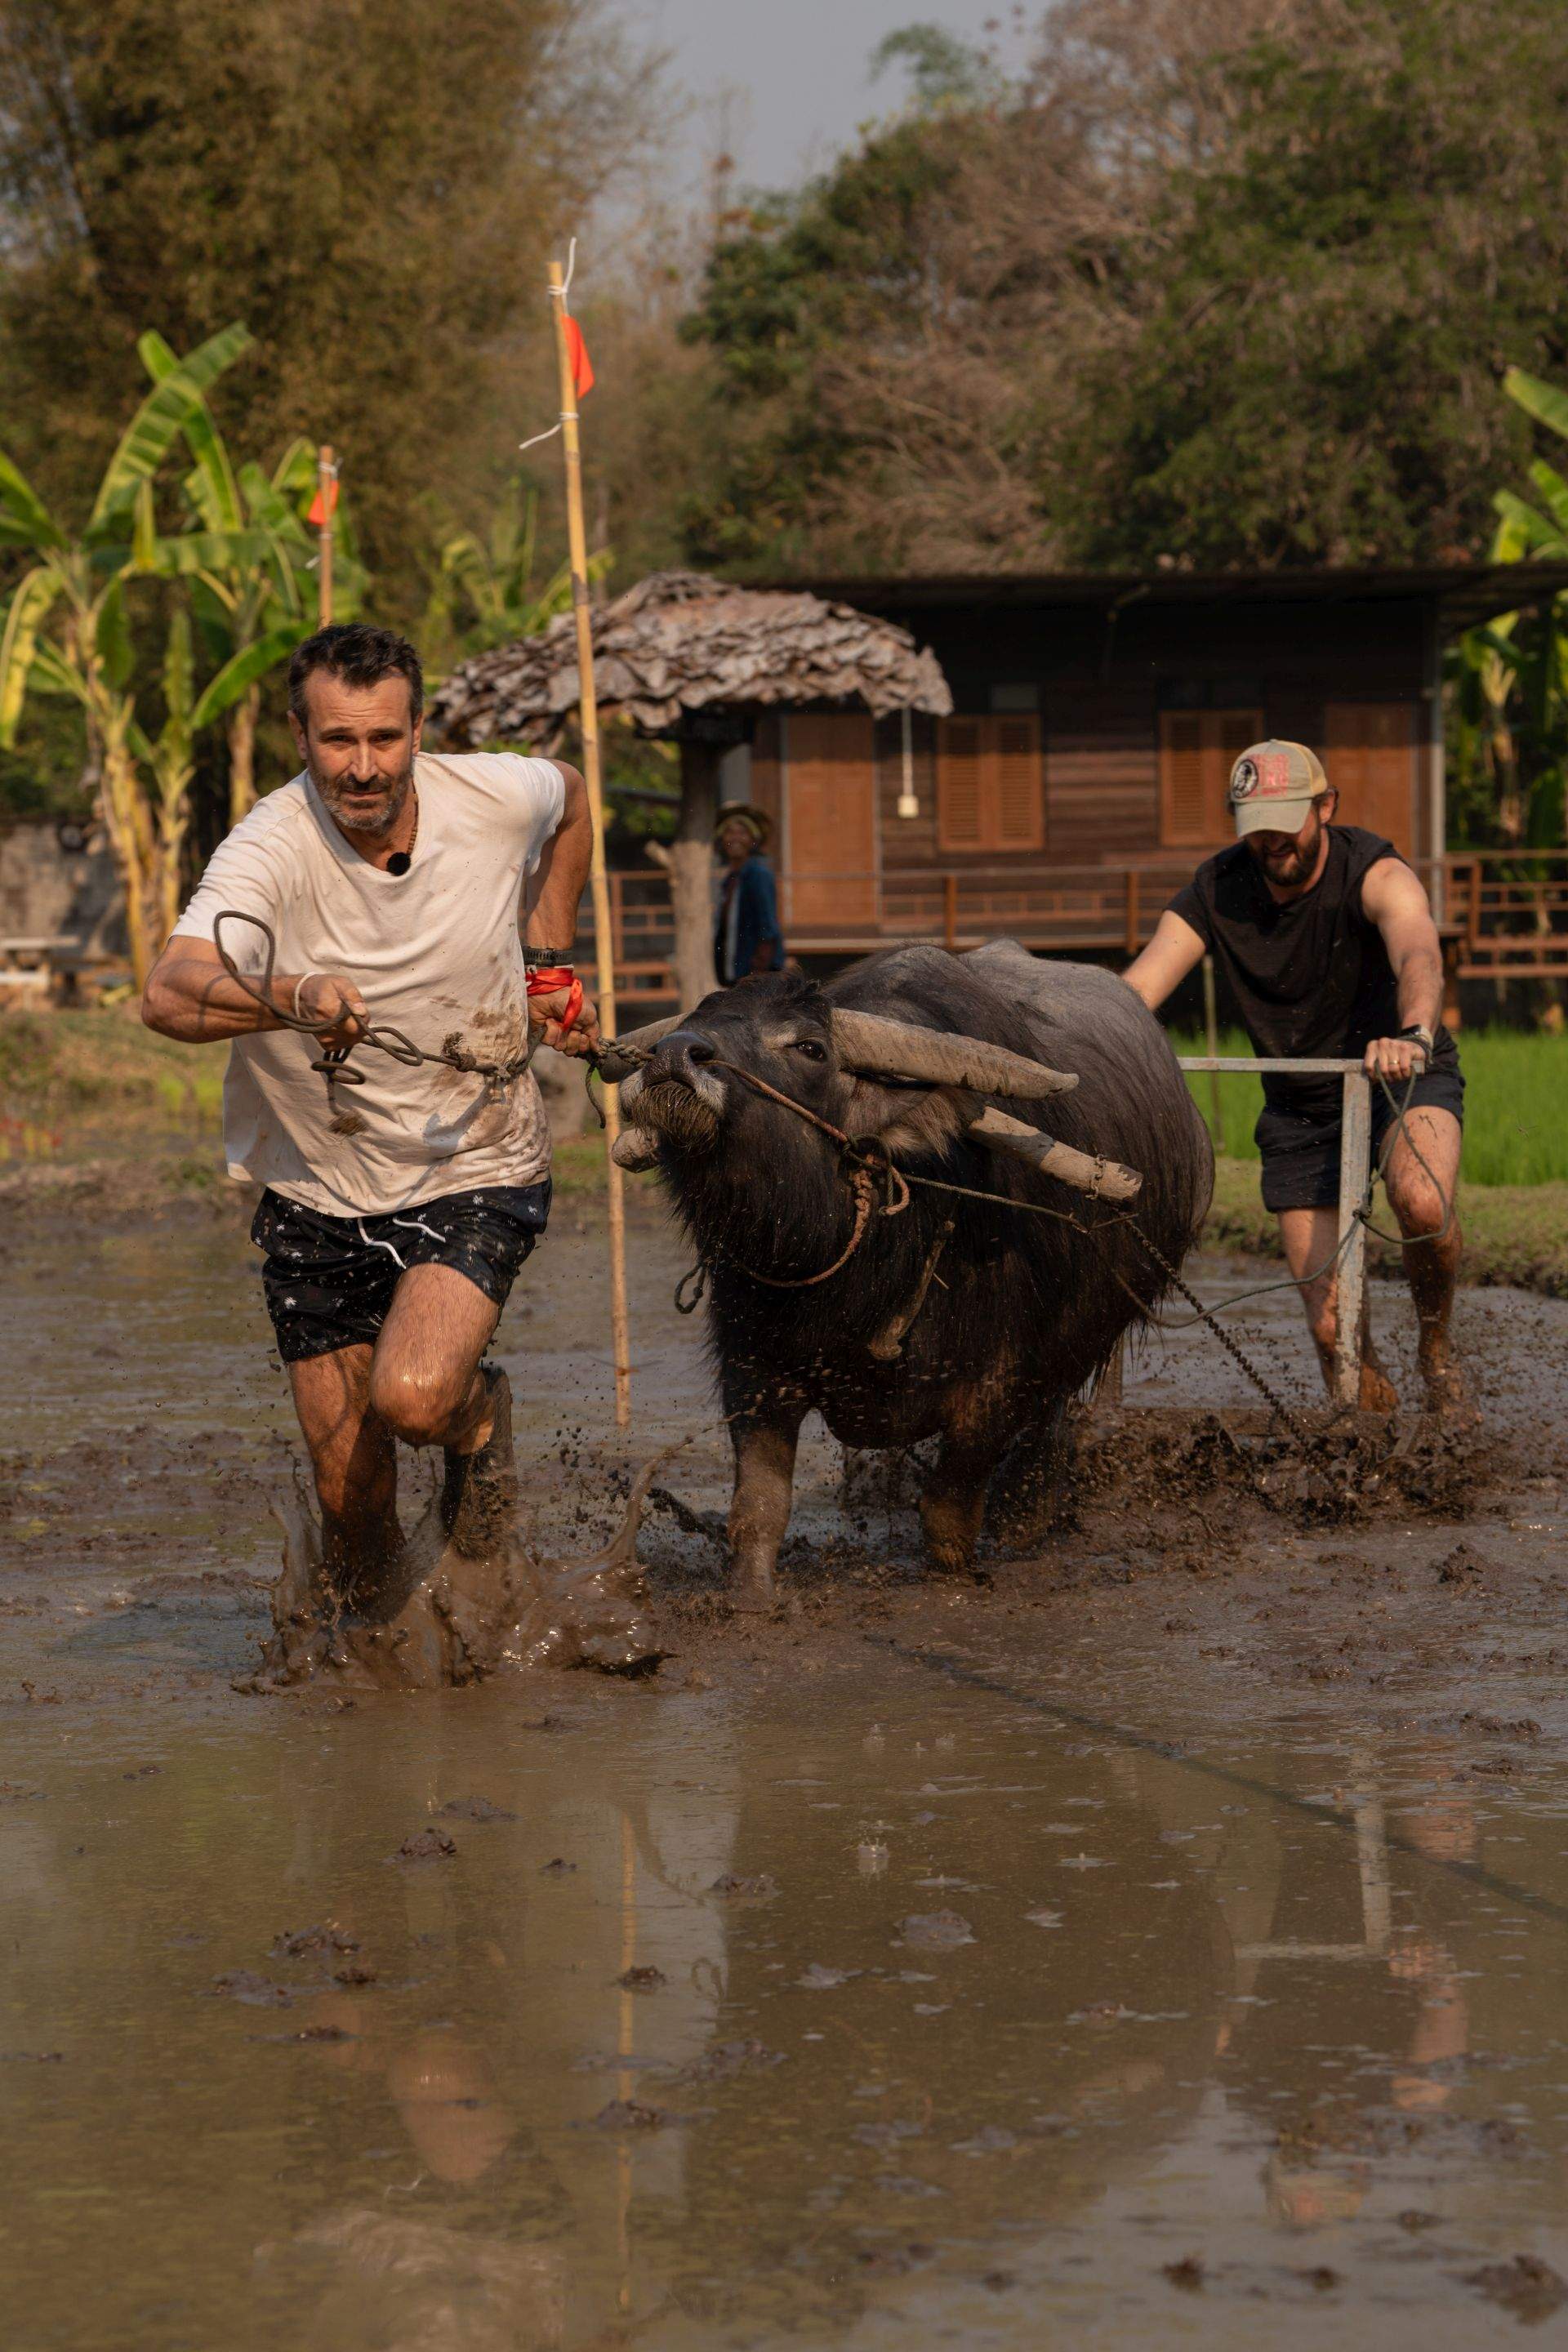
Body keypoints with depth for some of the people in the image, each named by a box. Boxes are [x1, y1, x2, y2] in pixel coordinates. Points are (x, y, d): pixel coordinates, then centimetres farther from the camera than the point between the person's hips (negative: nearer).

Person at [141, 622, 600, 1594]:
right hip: (319, 1194, 0)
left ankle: (481, 1415, 10)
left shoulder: (496, 797, -12)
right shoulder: (269, 849, -22)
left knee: (412, 1397, -26)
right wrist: (293, 996, -58)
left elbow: (570, 796, 15)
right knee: (352, 1497, 3)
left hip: (477, 1176, 0)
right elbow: (170, 994, -40)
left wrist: (549, 961, 7)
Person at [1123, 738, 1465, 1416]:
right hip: (1299, 1105, 3)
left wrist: (1413, 1034, -65)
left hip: (1405, 1079, -3)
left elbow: (1419, 957, -43)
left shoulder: (1374, 873, -21)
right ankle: (1373, 1412, 25)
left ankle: (1436, 1348, -5)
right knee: (1332, 1327, -7)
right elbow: (1134, 990, -23)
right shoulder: (1215, 894, -11)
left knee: (1423, 1204, -35)